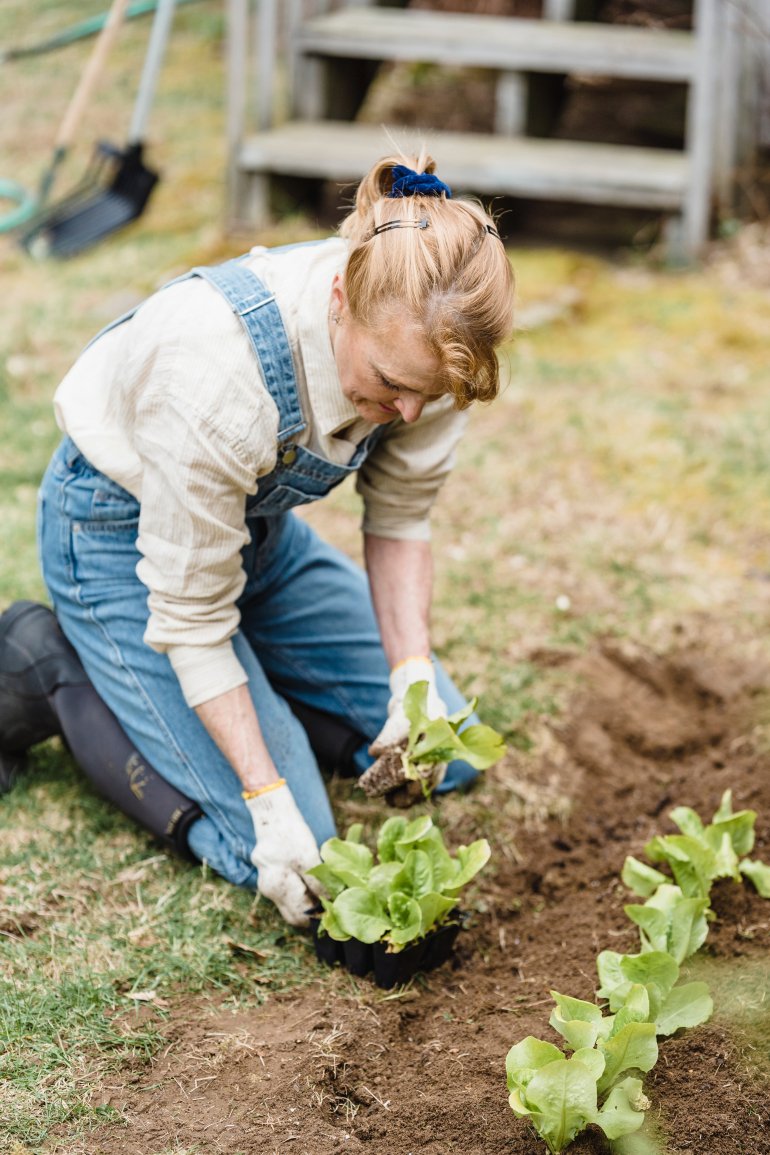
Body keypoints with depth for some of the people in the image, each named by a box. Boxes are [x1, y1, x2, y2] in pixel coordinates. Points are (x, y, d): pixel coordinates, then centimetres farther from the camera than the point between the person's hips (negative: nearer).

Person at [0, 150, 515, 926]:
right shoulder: (220, 371, -41)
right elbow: (192, 616, -28)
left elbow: (399, 518, -6)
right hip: (123, 532, -6)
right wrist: (270, 801, -28)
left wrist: (414, 676, -20)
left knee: (446, 754, 7)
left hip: (256, 519, 7)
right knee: (283, 853, -12)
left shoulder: (424, 342, -23)